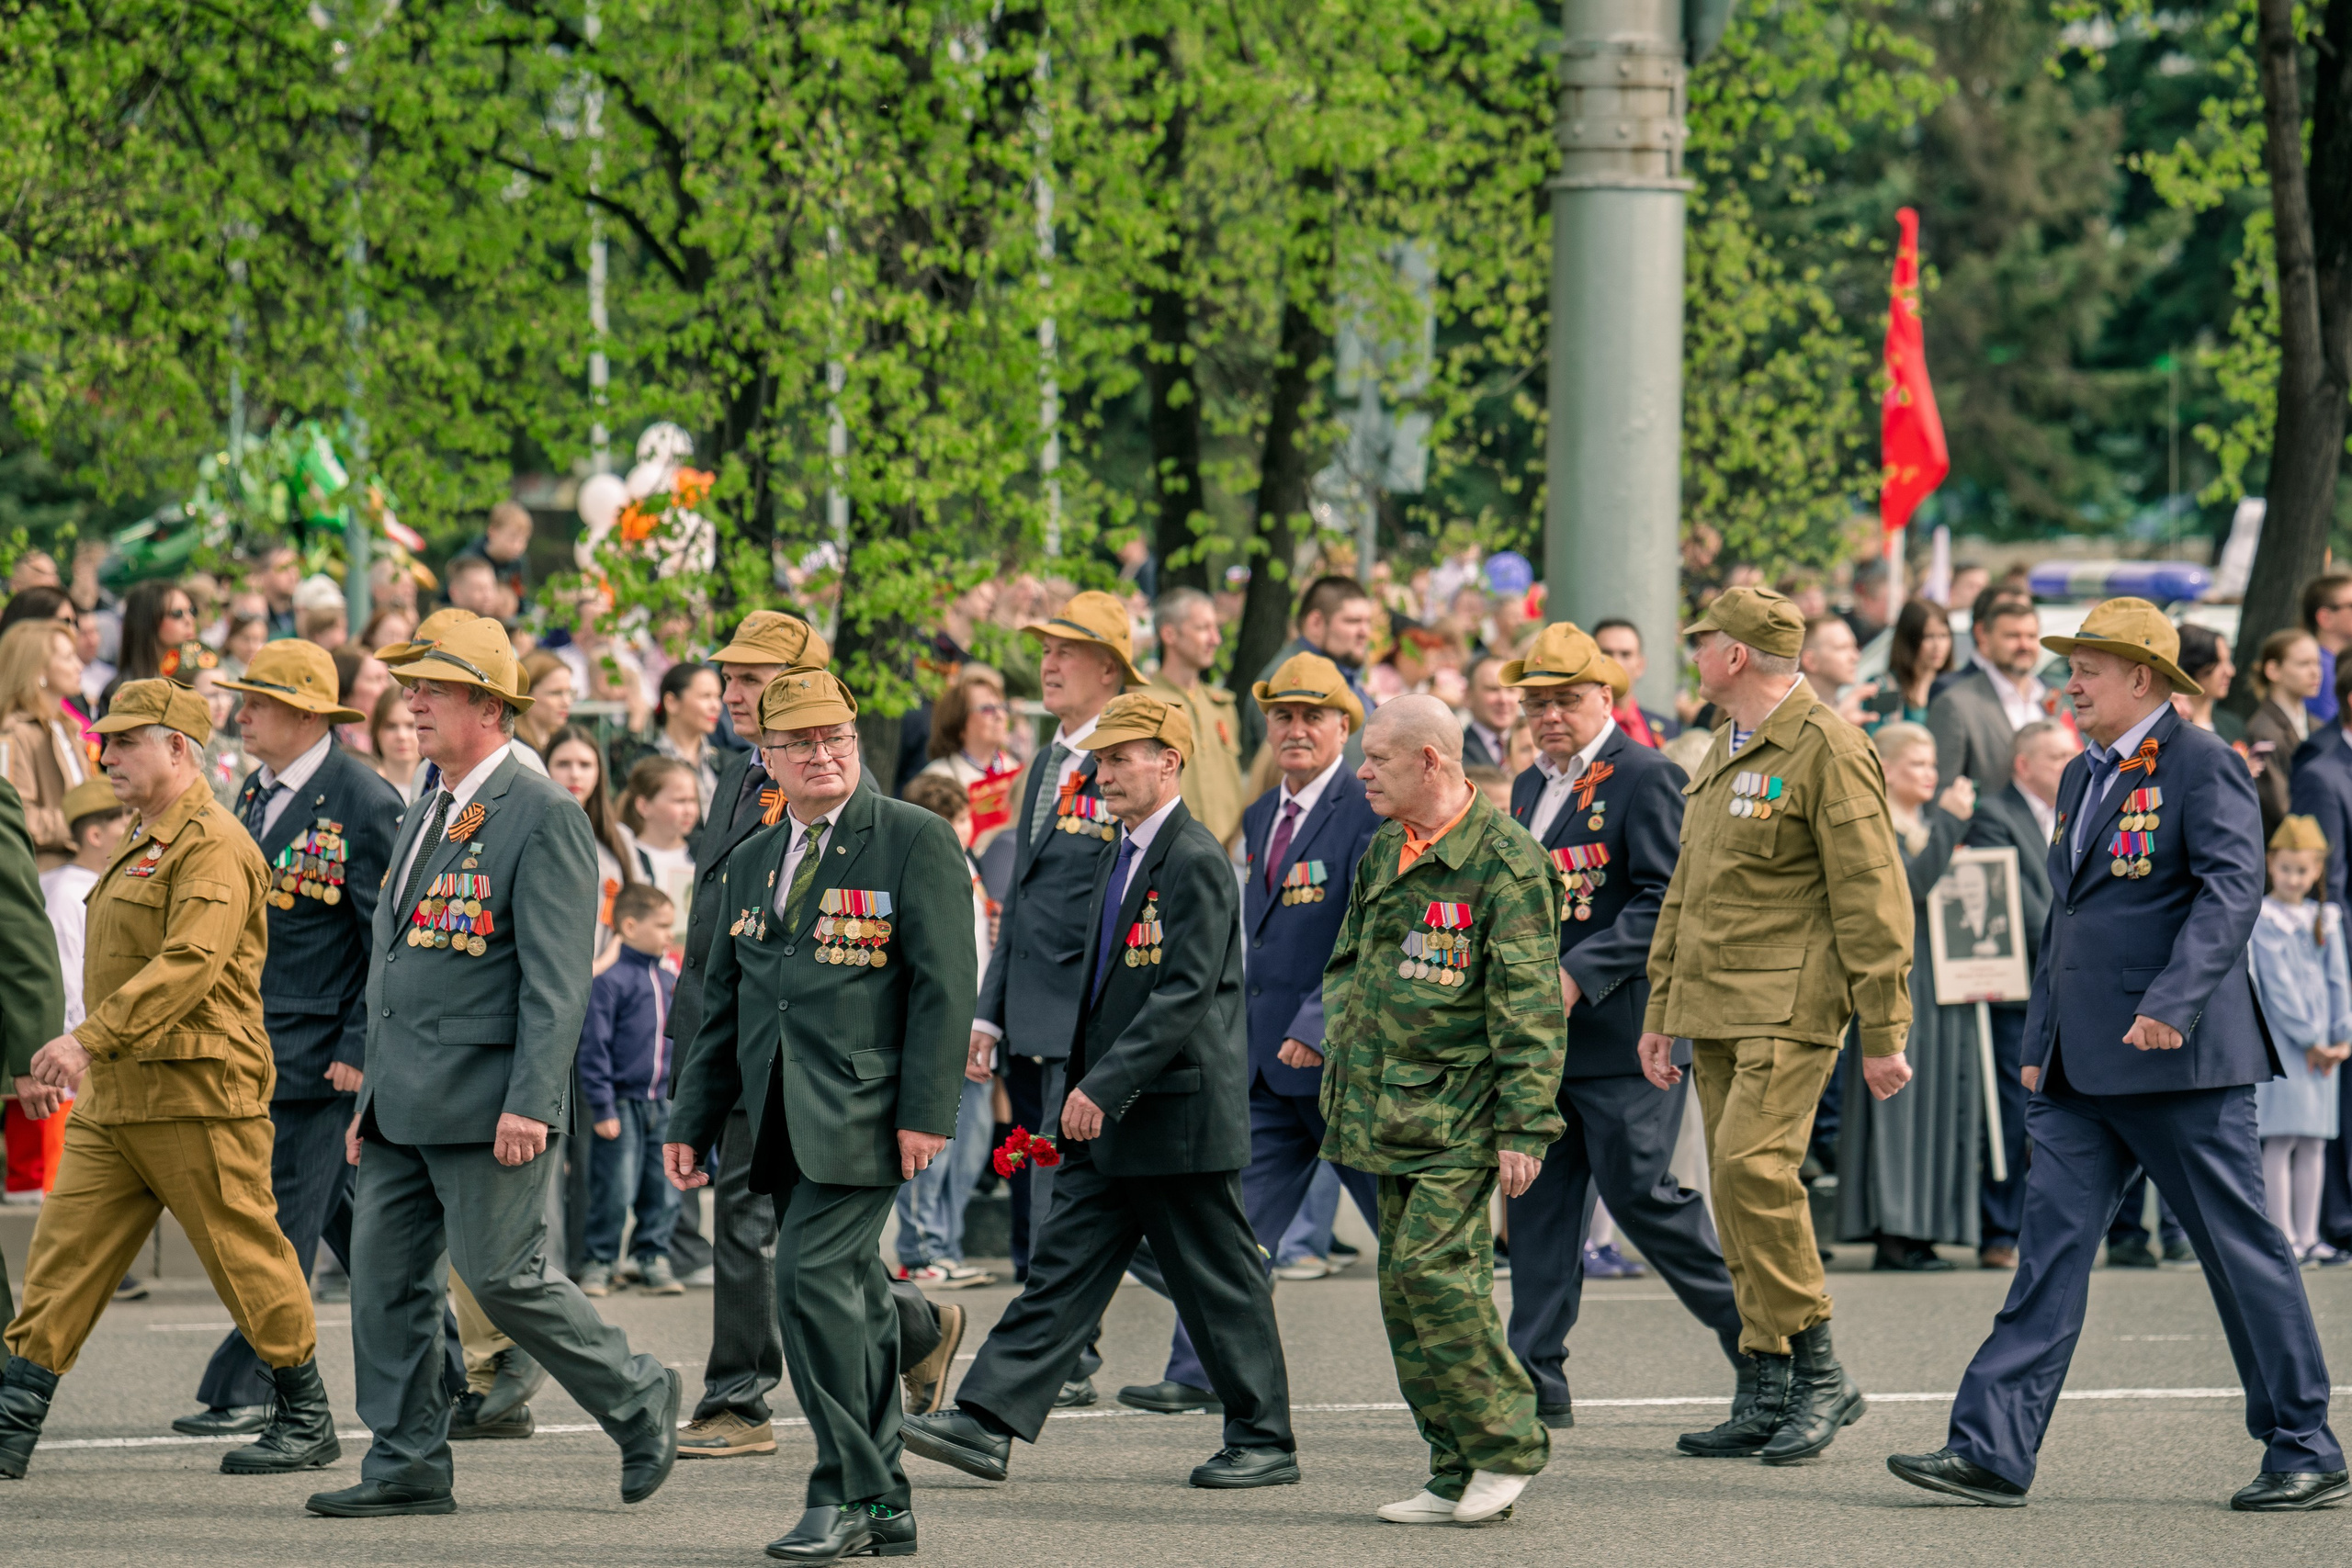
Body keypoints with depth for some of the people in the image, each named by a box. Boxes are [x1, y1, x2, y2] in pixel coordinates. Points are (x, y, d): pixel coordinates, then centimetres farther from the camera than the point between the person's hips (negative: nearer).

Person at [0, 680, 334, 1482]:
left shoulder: (214, 846, -13)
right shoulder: (144, 845, 19)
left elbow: (190, 963, -25)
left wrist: (89, 1038, -30)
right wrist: (87, 1055, 22)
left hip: (198, 1094, -9)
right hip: (113, 1099, 9)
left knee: (246, 1256, 0)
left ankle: (308, 1421, 12)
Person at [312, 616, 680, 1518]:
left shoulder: (543, 819, -10)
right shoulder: (423, 818, 17)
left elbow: (557, 979, -15)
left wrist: (530, 1103, -21)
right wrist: (372, 1098, 21)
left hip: (487, 1101, -8)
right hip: (404, 1105, 8)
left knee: (502, 1277, -7)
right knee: (385, 1277, 4)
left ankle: (638, 1400, 12)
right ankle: (406, 1467, 9)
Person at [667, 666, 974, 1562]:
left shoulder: (915, 842, -2)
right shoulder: (751, 862, 17)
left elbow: (943, 986, -8)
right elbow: (723, 1006, 21)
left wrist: (926, 1112, -15)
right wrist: (691, 1122, 15)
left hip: (865, 1110, -6)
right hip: (782, 1119, 6)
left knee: (813, 1279, -16)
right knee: (846, 1294, 9)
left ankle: (847, 1494, -10)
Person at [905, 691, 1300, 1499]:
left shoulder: (1196, 863, -15)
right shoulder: (1123, 856, 15)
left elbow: (1186, 995, -22)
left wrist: (1104, 1085, -24)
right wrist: (1085, 1091, 20)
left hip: (1180, 1115, -9)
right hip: (1111, 1126, 9)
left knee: (1219, 1283, 1)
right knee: (1062, 1267, 3)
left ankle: (1264, 1440, 12)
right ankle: (988, 1423, -2)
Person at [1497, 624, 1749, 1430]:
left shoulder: (1644, 776, -9)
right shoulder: (1529, 787, 17)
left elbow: (1665, 901, -15)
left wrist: (1580, 976, -20)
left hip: (1621, 1031, -8)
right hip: (1539, 1034, 8)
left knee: (1640, 1193, -8)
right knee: (1537, 1200, 6)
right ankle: (1536, 1382, 9)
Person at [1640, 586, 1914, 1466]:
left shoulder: (1825, 749, -9)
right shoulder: (1724, 753, 19)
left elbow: (1870, 896, -12)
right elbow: (1685, 894, 26)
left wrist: (1883, 1032, -14)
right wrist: (1659, 1011, 23)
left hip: (1789, 1006, -9)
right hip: (1716, 1011, 9)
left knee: (1752, 1166, -21)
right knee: (1737, 1190, 6)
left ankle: (1819, 1373, -12)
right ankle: (1776, 1402, 10)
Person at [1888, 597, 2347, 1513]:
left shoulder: (2203, 767, -9)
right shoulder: (2082, 776, 18)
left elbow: (2232, 889, -20)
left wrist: (2171, 1002, -31)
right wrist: (2042, 1040, 21)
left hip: (2179, 1060, -8)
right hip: (2082, 1069, 8)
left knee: (2242, 1250, 0)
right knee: (2049, 1252, 0)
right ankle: (1992, 1452, -5)